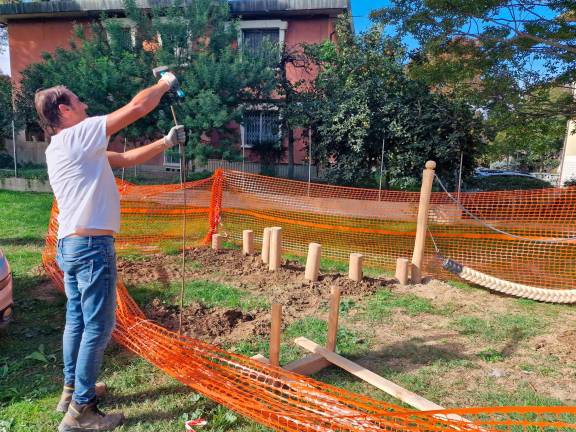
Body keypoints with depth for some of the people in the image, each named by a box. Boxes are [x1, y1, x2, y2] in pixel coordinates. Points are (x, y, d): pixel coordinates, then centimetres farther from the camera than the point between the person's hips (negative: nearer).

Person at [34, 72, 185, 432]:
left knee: (77, 320, 19)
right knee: (98, 326, -1)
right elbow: (137, 107, -12)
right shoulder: (77, 136, -11)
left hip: (71, 244, 10)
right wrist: (166, 83, 5)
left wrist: (166, 142, 14)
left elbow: (126, 159, 18)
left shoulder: (63, 147, 18)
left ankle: (72, 390, 33)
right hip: (91, 245, -10)